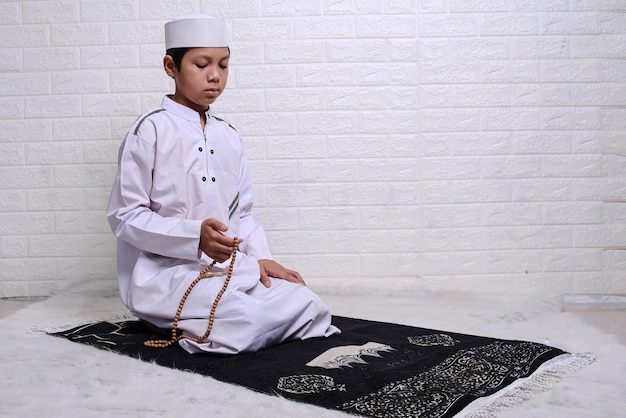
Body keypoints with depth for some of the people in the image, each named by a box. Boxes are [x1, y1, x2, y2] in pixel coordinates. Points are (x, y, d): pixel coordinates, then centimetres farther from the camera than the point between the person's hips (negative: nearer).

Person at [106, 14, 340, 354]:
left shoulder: (228, 136, 13)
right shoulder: (150, 131, -6)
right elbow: (124, 216, -10)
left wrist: (260, 258, 0)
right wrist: (195, 236, -23)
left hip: (229, 266, 7)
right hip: (165, 271, -6)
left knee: (310, 307, -11)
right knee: (247, 320, -30)